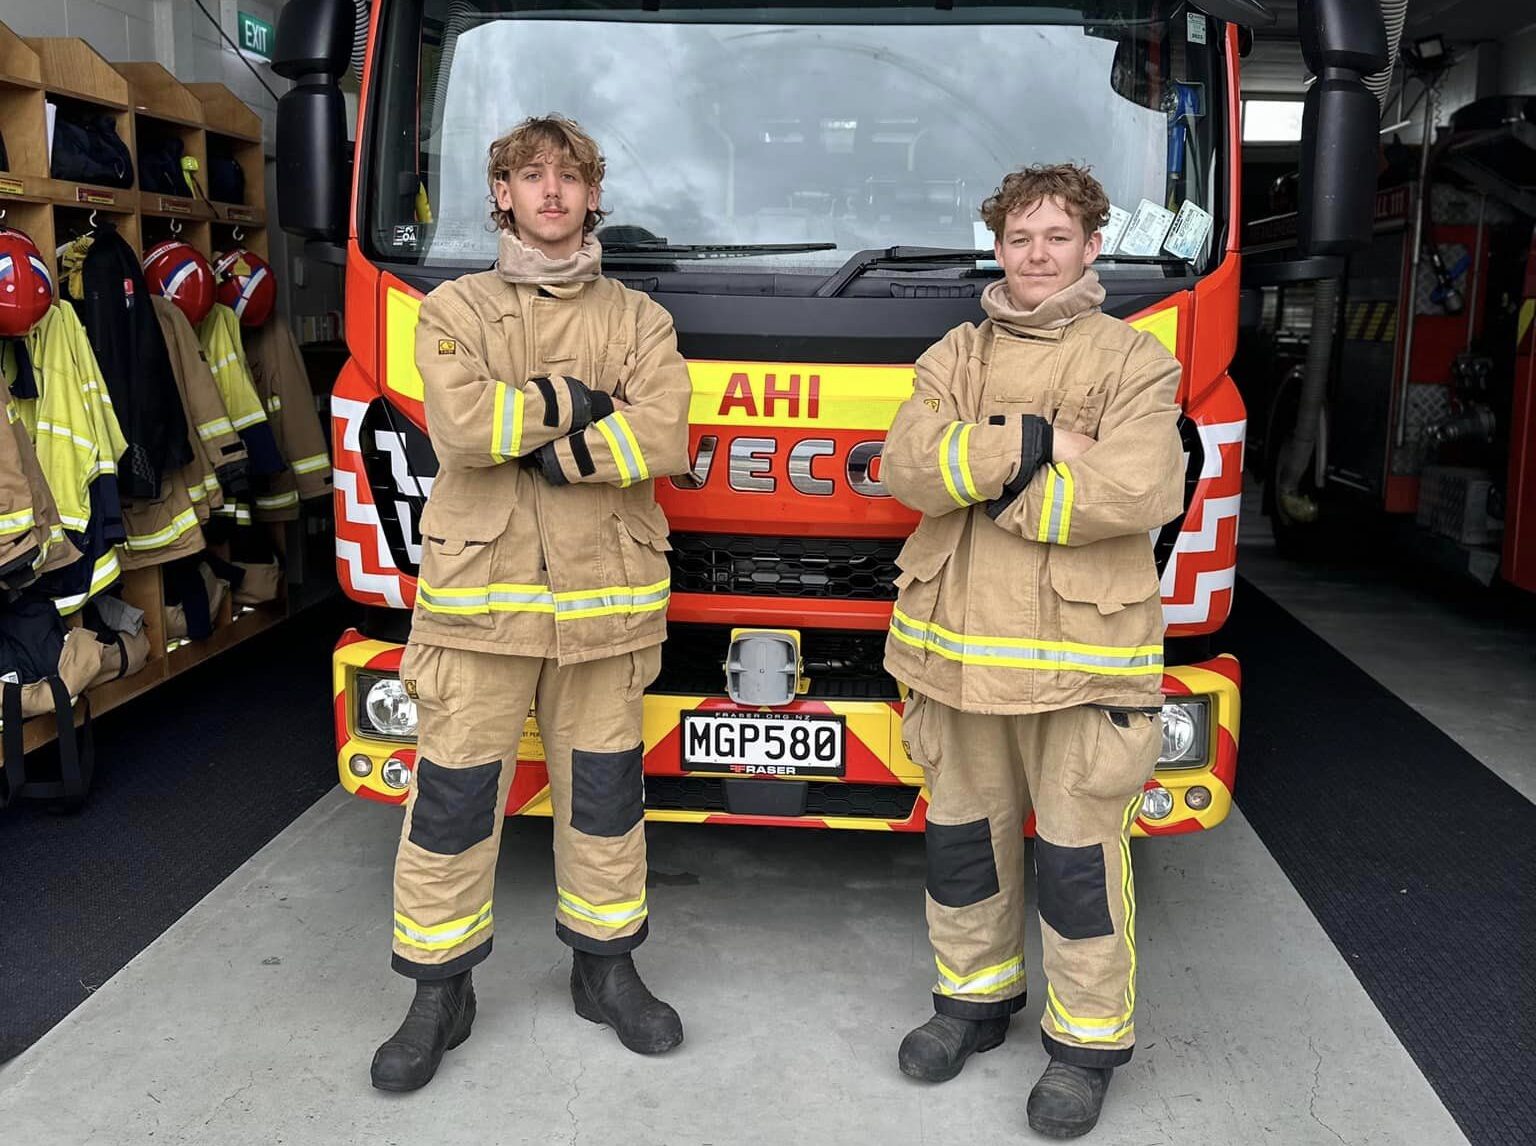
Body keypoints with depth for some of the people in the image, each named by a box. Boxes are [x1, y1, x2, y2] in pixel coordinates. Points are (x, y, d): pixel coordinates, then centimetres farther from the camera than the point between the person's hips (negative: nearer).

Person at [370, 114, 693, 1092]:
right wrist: (577, 401, -8)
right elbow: (462, 426, -12)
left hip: (604, 599, 1)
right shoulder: (455, 310, 6)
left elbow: (662, 439, -8)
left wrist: (528, 441, -11)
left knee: (604, 793, 10)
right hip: (481, 592, -1)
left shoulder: (639, 320, 9)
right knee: (453, 800, 3)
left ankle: (606, 967, 28)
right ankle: (439, 993, 18)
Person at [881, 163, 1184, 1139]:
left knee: (1081, 855, 3)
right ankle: (977, 997, 35)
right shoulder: (954, 357, 11)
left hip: (1081, 654, -4)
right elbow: (907, 466, -6)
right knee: (964, 836, 16)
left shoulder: (1135, 361, -1)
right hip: (958, 647, 4)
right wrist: (1033, 445, -16)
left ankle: (1088, 1041, 20)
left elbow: (1137, 491, -17)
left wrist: (985, 479, -11)